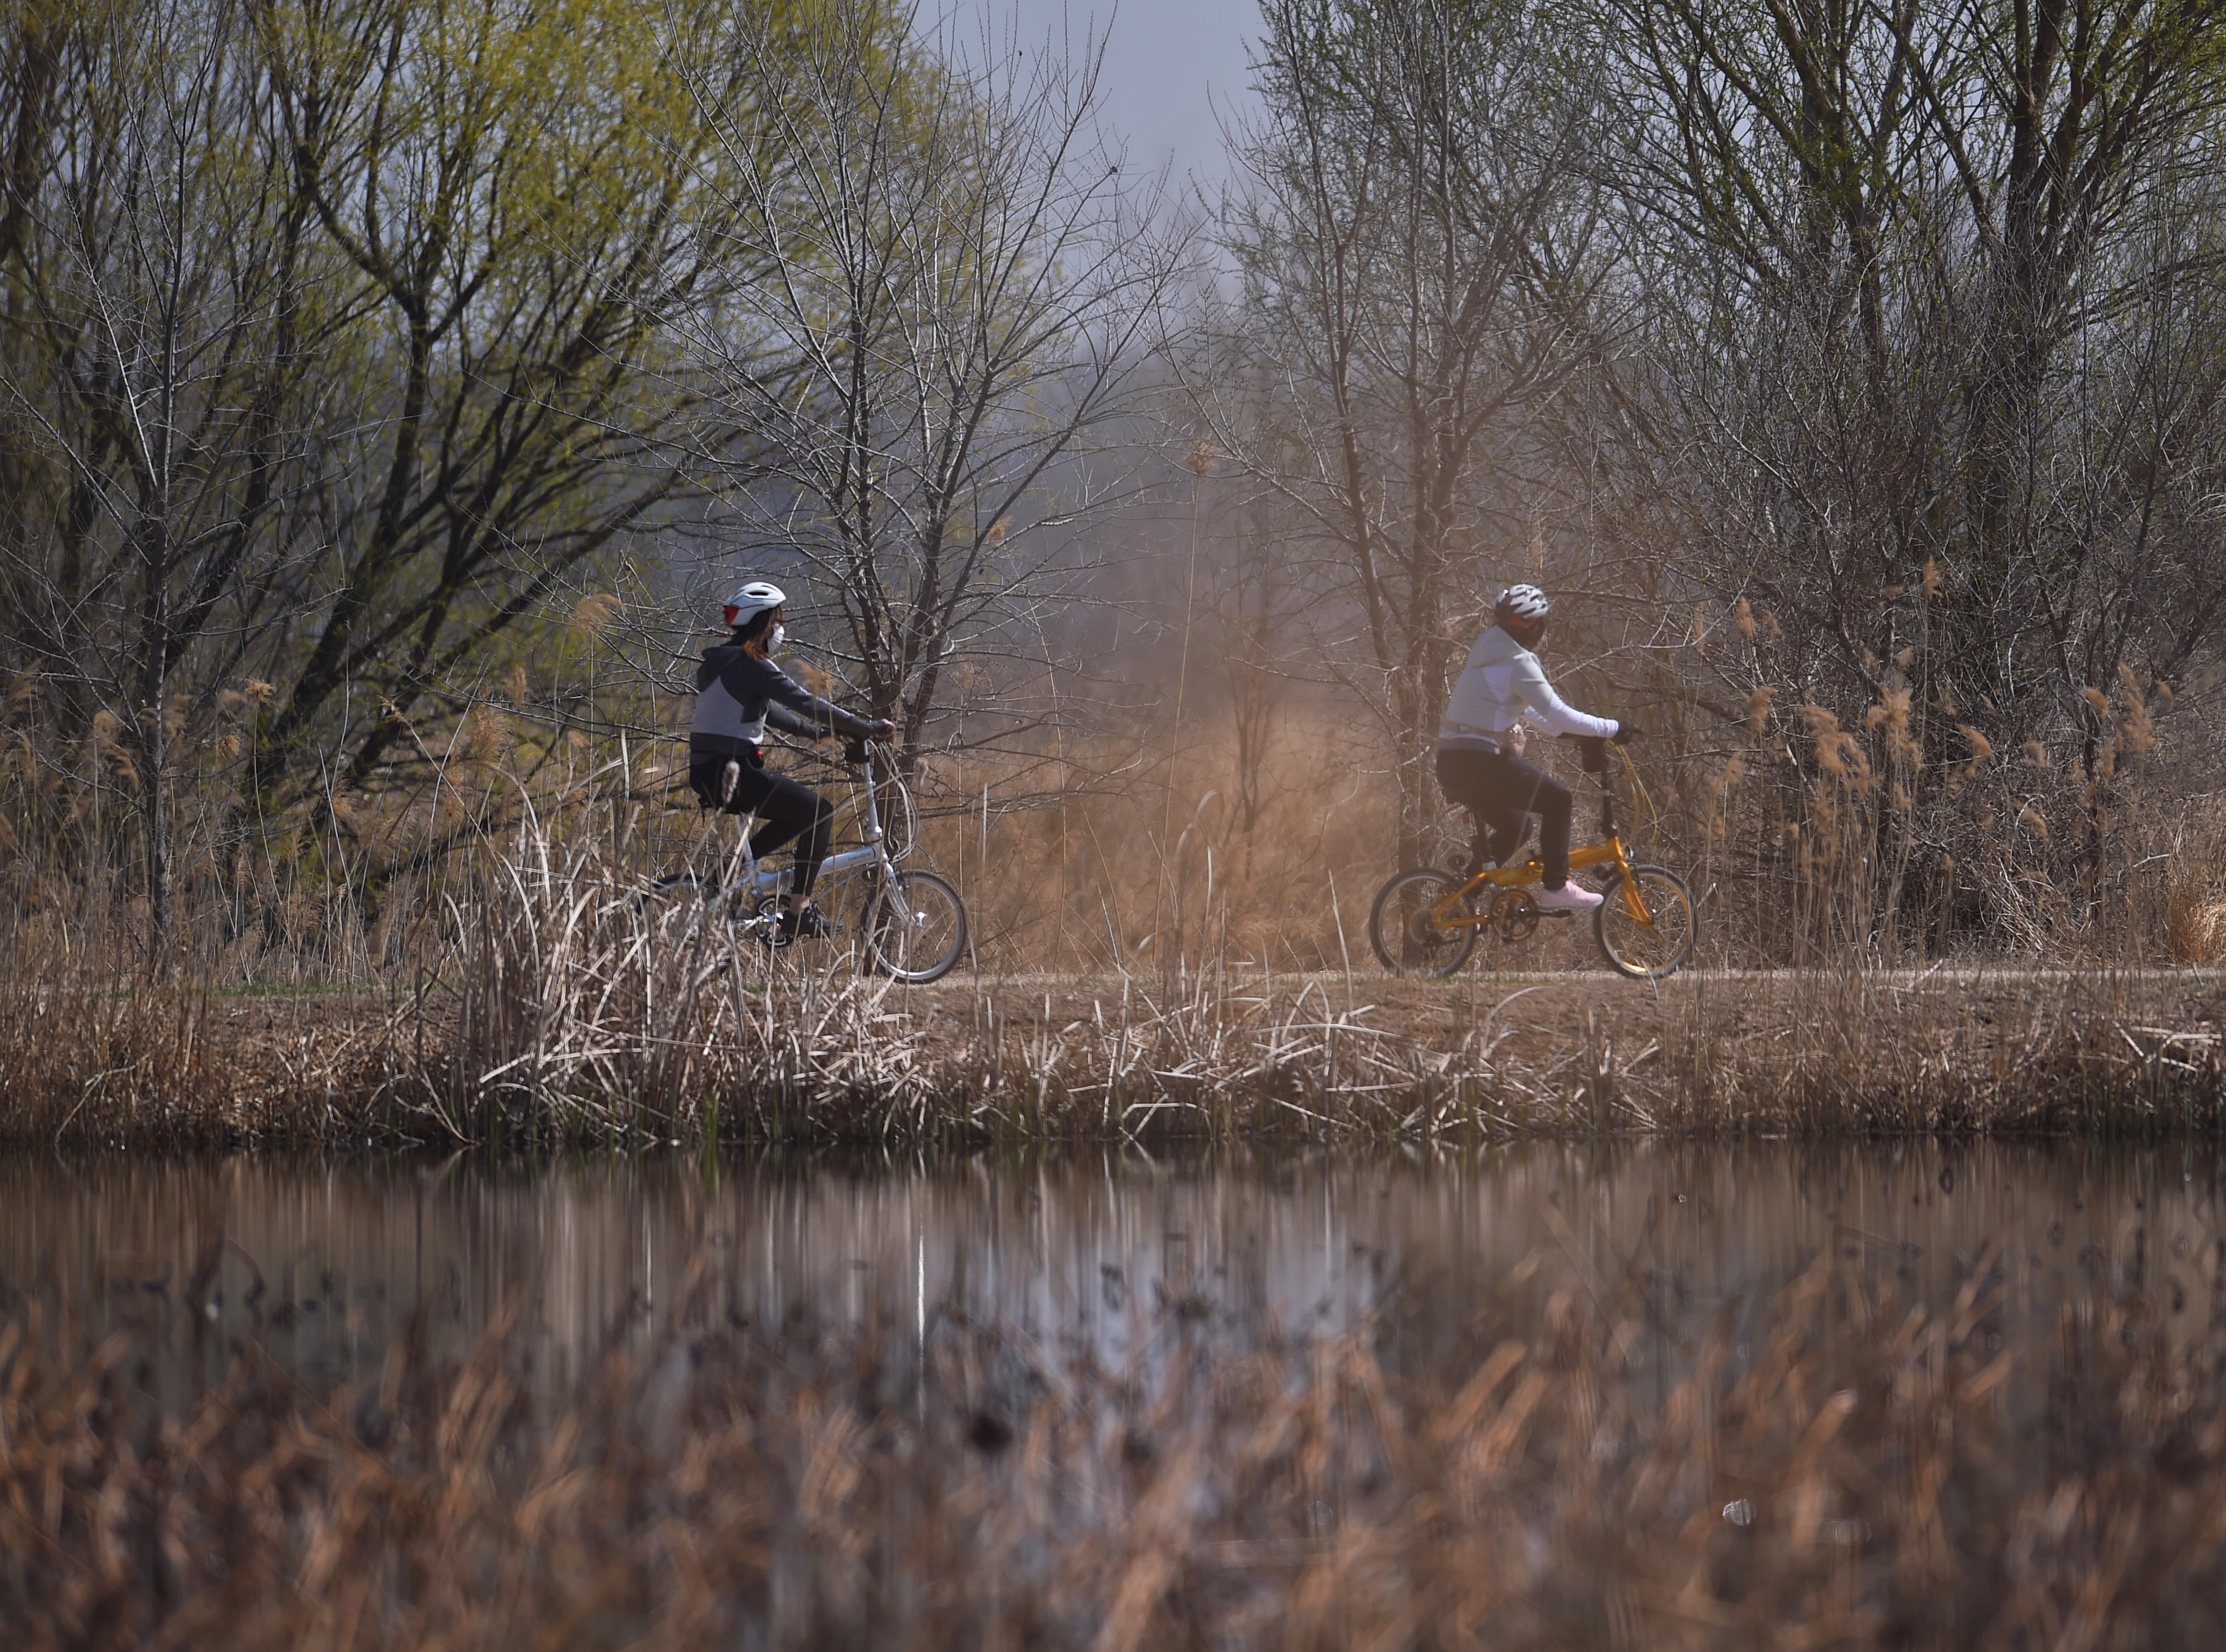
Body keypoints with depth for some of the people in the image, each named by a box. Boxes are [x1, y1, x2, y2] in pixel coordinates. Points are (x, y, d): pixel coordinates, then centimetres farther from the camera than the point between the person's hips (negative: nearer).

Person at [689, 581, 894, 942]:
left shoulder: (720, 663, 18)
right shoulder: (750, 665, -13)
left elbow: (770, 710, 29)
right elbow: (806, 702, -15)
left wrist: (818, 732, 31)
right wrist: (868, 729, -11)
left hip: (707, 773, 10)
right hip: (731, 772, -10)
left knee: (798, 816, 23)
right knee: (820, 811, -4)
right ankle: (799, 911, -5)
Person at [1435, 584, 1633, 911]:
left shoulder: (1491, 654, 18)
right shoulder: (1517, 663, -12)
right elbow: (1559, 716, -15)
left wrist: (1566, 730, 29)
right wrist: (1610, 729, -7)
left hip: (1452, 763, 10)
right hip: (1479, 762, -10)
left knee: (1513, 826, 23)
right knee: (1557, 799, -1)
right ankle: (1556, 888, -5)